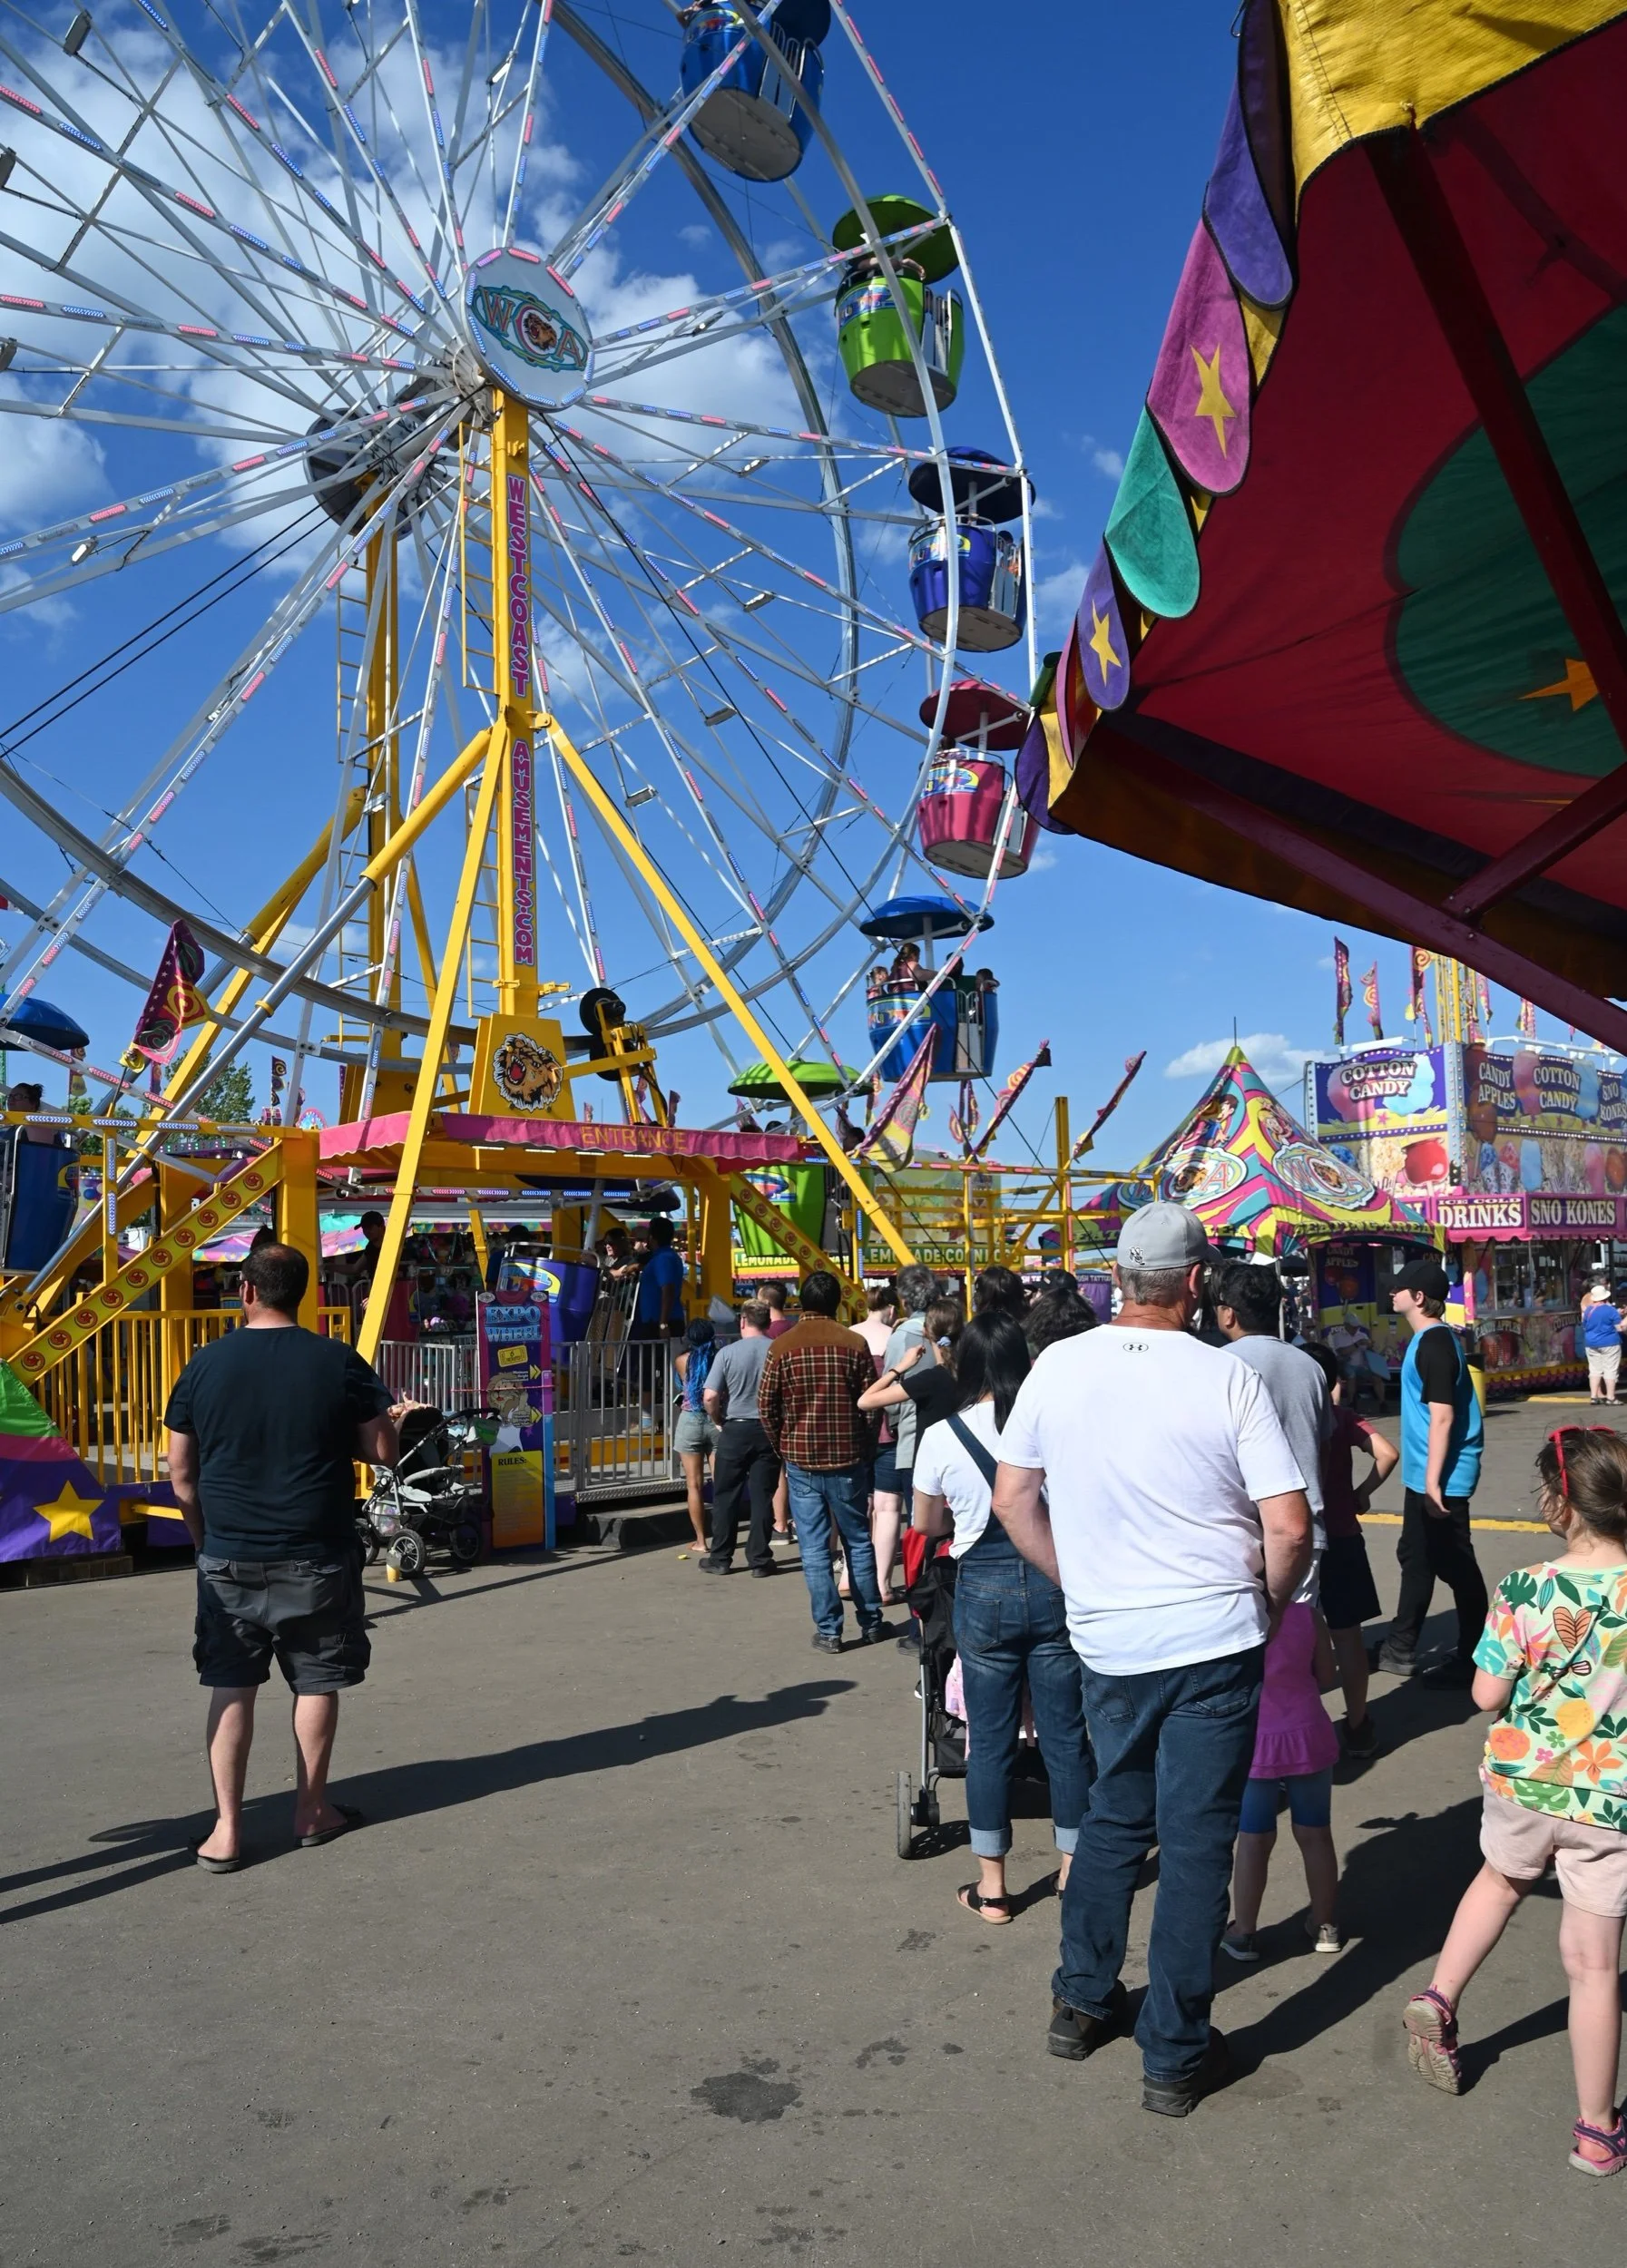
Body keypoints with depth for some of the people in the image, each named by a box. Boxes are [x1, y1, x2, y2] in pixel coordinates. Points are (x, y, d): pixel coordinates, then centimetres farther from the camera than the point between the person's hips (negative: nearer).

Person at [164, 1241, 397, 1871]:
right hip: (317, 1559, -1)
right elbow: (382, 1450, -4)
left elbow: (180, 1473, 3)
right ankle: (311, 1811, 24)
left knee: (231, 1687, 9)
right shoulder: (339, 1363, -8)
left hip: (229, 1559, 1)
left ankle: (226, 1829, 10)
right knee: (317, 1681, 13)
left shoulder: (206, 1364, -3)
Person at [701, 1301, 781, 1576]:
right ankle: (760, 1559, 10)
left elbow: (710, 1397, -12)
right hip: (768, 1430, 1)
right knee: (762, 1497, 7)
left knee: (726, 1497, 10)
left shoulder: (728, 1353, -8)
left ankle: (720, 1558, 16)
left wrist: (718, 1420, 6)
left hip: (735, 1430, -1)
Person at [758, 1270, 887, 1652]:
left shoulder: (782, 1347, -4)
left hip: (801, 1461, 0)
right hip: (848, 1459, 1)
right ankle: (871, 1623, 22)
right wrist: (864, 1448, 11)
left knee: (814, 1548, 5)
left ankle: (828, 1631, 7)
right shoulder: (854, 1344, -5)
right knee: (858, 1542, 14)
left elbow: (766, 1406, -2)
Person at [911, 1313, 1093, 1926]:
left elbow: (925, 1523, 6)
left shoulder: (941, 1437, -7)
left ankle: (991, 1886, 17)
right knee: (1065, 1733, 12)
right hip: (1056, 1583, 1)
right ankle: (1074, 1871, 24)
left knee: (990, 1738, 9)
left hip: (984, 1589, -1)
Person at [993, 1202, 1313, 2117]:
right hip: (1216, 1639, -3)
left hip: (1108, 1641, 3)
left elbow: (1014, 1498, 5)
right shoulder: (1229, 1379, -12)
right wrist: (1268, 1603, 5)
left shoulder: (1058, 1365, -4)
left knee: (1114, 1816, 23)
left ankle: (1083, 2002, 34)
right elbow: (1290, 1528, -13)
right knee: (1197, 1840, 9)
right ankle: (1176, 2056, 20)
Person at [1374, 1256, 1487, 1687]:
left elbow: (1443, 1415, -23)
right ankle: (1400, 1649, 29)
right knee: (1416, 1557, 18)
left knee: (1455, 1565, 0)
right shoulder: (1425, 1340, 12)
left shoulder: (1434, 1344, -18)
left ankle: (1471, 1660, 11)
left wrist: (1433, 1479, -24)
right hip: (1423, 1474, 11)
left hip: (1441, 1477, -11)